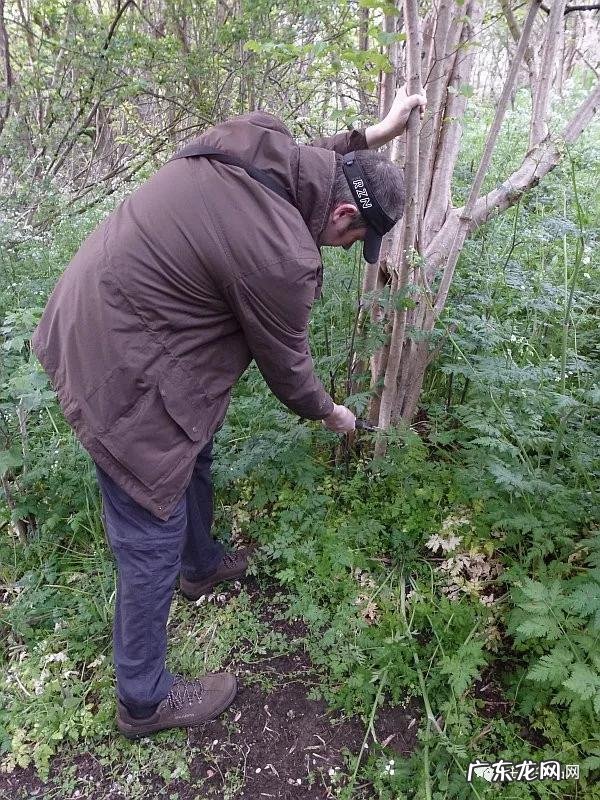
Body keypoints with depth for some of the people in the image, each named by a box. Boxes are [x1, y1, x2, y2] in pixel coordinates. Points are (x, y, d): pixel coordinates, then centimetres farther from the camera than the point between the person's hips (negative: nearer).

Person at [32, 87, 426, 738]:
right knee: (152, 541, 4)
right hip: (117, 373, -10)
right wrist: (329, 413, 10)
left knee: (193, 454, 27)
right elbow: (287, 367, -10)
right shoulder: (281, 257, -27)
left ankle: (201, 565, 54)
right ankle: (145, 699, 27)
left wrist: (372, 135, 22)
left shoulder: (253, 135, -4)